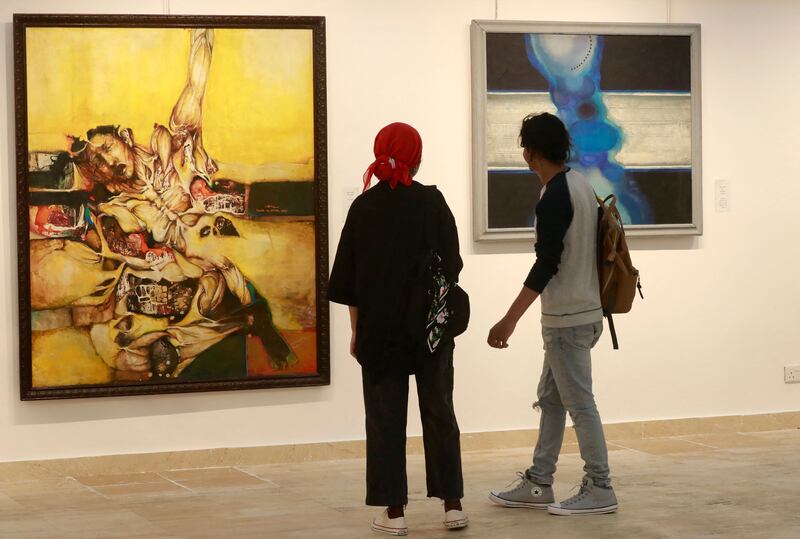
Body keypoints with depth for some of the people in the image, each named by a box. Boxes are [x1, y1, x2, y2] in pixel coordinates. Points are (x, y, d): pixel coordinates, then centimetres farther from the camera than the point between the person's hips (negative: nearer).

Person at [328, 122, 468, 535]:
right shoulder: (433, 202, -4)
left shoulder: (364, 207, -3)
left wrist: (356, 330, 9)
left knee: (385, 418, 5)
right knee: (439, 412, 12)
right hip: (431, 326, 0)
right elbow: (451, 267, 1)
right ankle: (452, 504, 13)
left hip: (379, 326, 0)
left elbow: (348, 277, 0)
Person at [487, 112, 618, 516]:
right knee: (551, 399, 14)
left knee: (579, 404, -2)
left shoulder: (555, 196, -18)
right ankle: (538, 485, 20)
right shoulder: (581, 185, 10)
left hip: (568, 319, -10)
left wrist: (510, 320, -21)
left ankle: (599, 490, 4)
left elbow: (546, 264, -22)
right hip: (582, 312, 10)